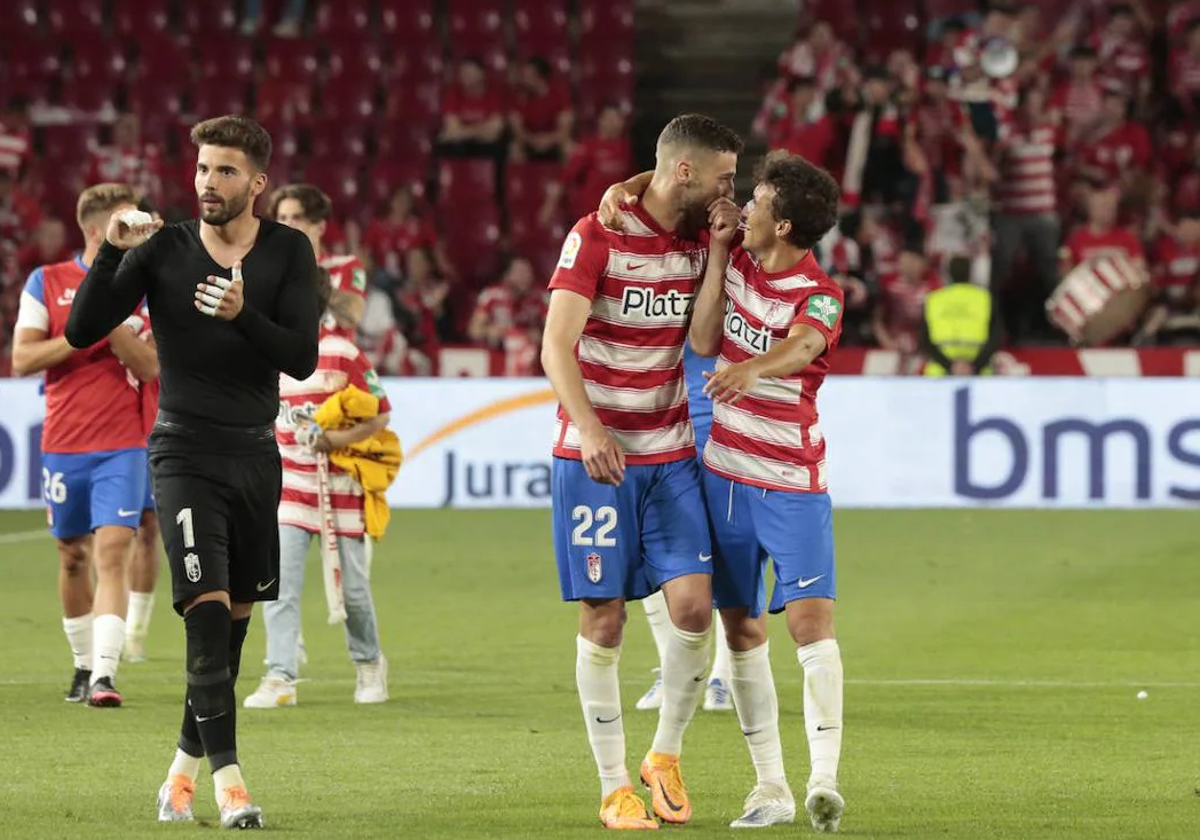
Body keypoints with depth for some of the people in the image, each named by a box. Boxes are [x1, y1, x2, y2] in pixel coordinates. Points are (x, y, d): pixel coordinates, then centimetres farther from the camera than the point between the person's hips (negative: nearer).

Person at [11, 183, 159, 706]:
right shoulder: (45, 283, 2)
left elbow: (150, 367, -4)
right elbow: (21, 360, -4)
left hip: (122, 447, -1)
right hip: (62, 446, 1)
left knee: (112, 554, -14)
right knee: (73, 557, 11)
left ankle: (104, 676, -21)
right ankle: (83, 665, 27)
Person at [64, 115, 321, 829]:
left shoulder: (289, 253, 1)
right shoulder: (163, 249, -3)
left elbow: (302, 359, -8)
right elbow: (82, 331, -8)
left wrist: (243, 315, -24)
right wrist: (113, 254, -20)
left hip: (256, 454, 3)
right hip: (186, 454, -3)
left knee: (234, 620, 9)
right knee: (208, 610, -17)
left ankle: (185, 768, 24)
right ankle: (228, 780, -21)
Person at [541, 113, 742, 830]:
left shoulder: (700, 241, 8)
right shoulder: (597, 237, -10)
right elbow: (556, 348, -16)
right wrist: (590, 429, -29)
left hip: (671, 456, 5)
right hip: (594, 455, -5)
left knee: (693, 604, -9)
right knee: (604, 618, -3)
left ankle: (666, 756, 12)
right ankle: (614, 786, 6)